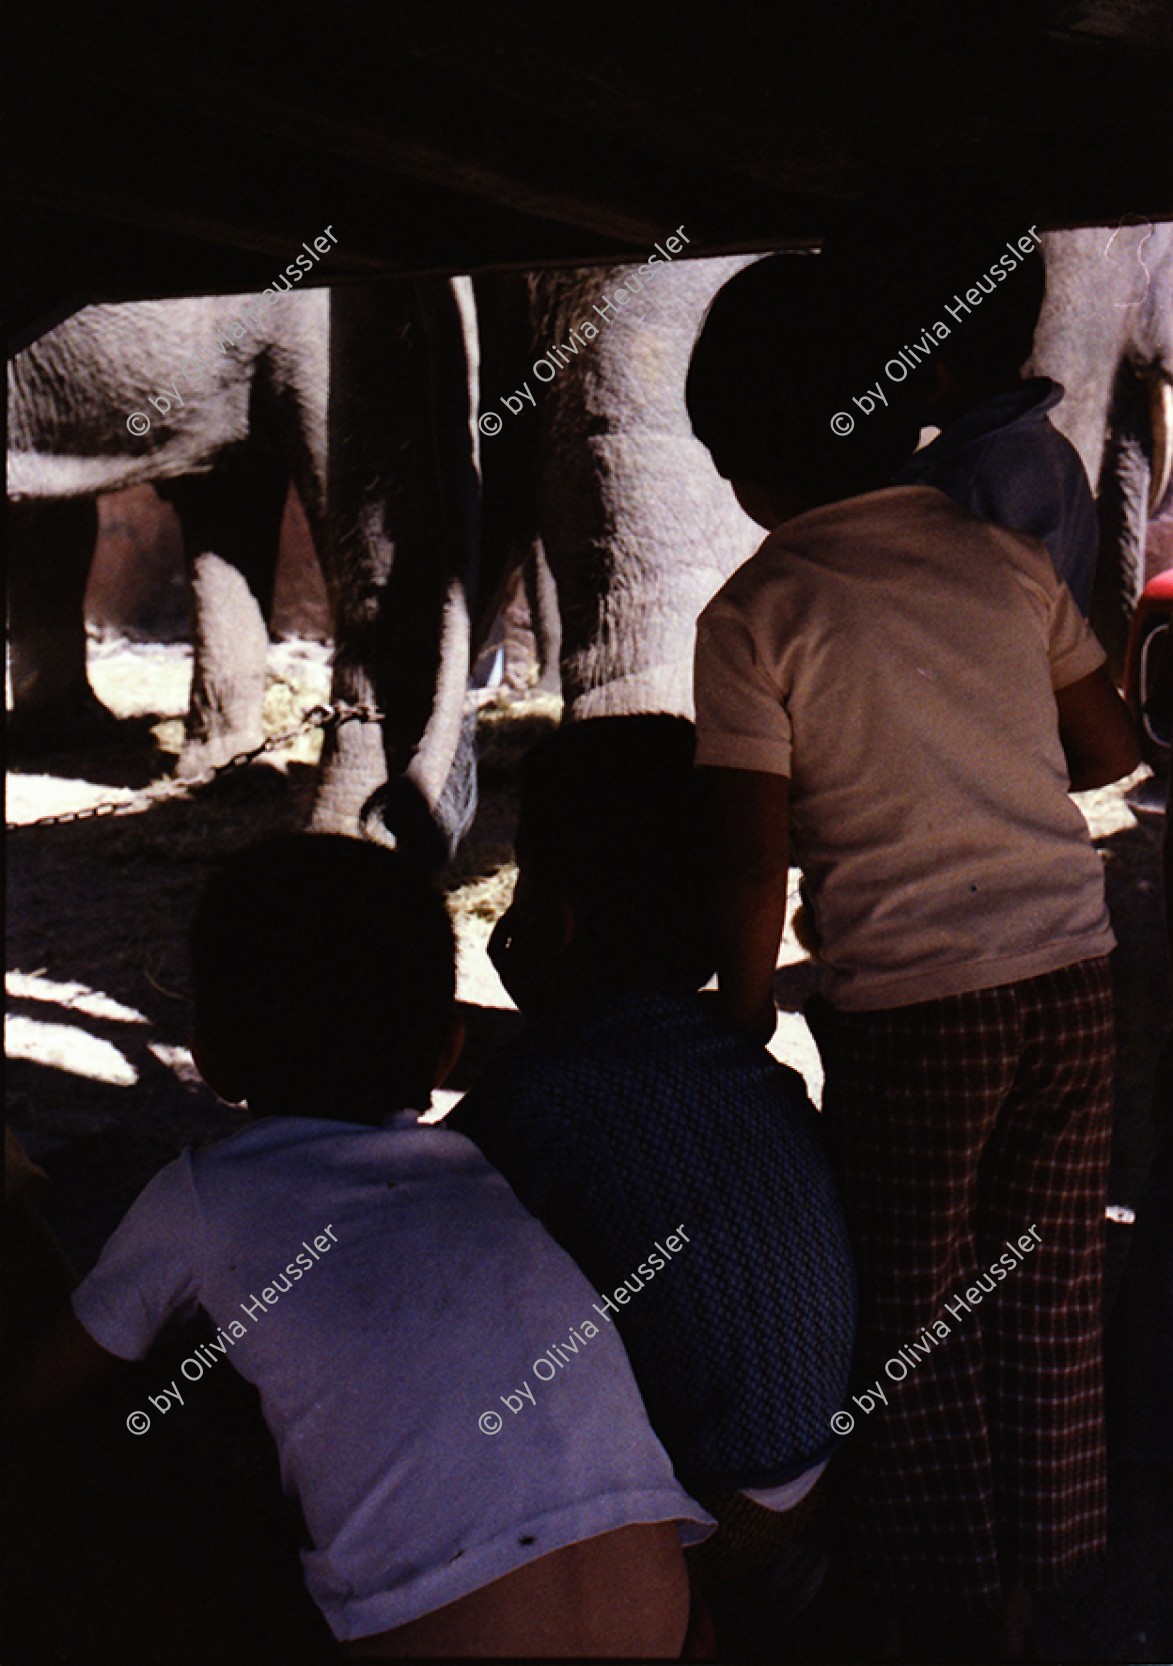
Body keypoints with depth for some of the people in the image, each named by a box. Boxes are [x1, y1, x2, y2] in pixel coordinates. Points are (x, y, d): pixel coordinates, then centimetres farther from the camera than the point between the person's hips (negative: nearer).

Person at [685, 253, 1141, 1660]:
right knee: (1045, 1294, 19)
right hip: (1069, 976, 5)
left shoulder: (755, 616, -9)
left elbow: (751, 863, -12)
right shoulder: (1001, 554, 3)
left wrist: (744, 1031, 1)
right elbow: (1109, 751, 13)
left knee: (911, 1318, 14)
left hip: (908, 1009, -5)